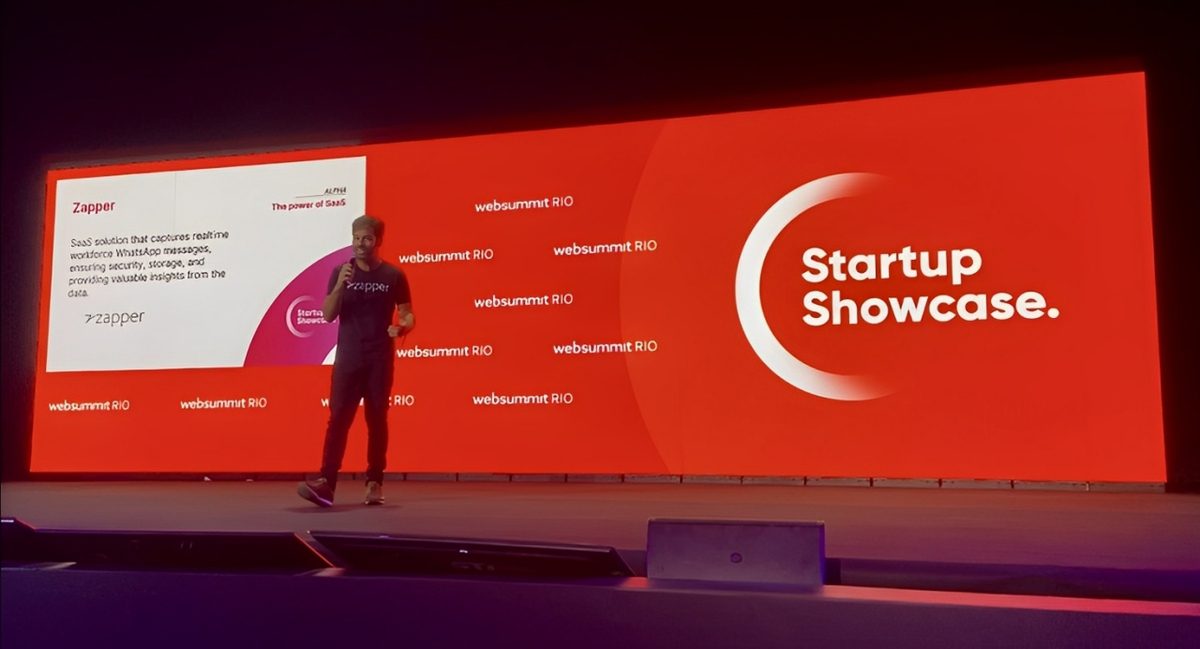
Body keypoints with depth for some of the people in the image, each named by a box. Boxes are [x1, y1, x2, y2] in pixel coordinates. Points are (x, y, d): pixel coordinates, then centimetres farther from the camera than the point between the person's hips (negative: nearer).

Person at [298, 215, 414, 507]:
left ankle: (375, 482, 12)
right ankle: (326, 482, -12)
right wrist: (340, 285, -17)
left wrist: (403, 326, -18)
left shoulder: (394, 276, 1)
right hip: (348, 358, 1)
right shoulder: (341, 272, 4)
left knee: (377, 420, 5)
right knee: (338, 418, -7)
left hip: (380, 360, 0)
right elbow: (328, 315, -2)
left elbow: (408, 314, 5)